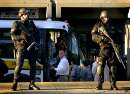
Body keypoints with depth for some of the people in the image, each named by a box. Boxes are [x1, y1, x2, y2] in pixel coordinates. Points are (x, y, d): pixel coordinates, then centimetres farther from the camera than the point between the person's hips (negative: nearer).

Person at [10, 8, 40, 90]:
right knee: (19, 65, -11)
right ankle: (14, 84, -3)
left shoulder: (31, 23, 13)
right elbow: (13, 36, -5)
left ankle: (32, 84, 10)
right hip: (21, 47, -5)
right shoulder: (16, 24, 0)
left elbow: (37, 33, 20)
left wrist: (37, 42, 6)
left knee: (33, 66, 3)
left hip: (31, 47, 5)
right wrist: (23, 37, -15)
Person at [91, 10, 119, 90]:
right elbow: (93, 36, -4)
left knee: (113, 67, 3)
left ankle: (113, 84, 8)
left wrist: (116, 43, 0)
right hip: (103, 48, -3)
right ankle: (99, 85, -3)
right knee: (100, 66, -7)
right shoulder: (98, 26, 6)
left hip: (112, 49, 3)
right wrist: (102, 38, -18)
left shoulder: (112, 26, 15)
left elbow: (117, 37, 19)